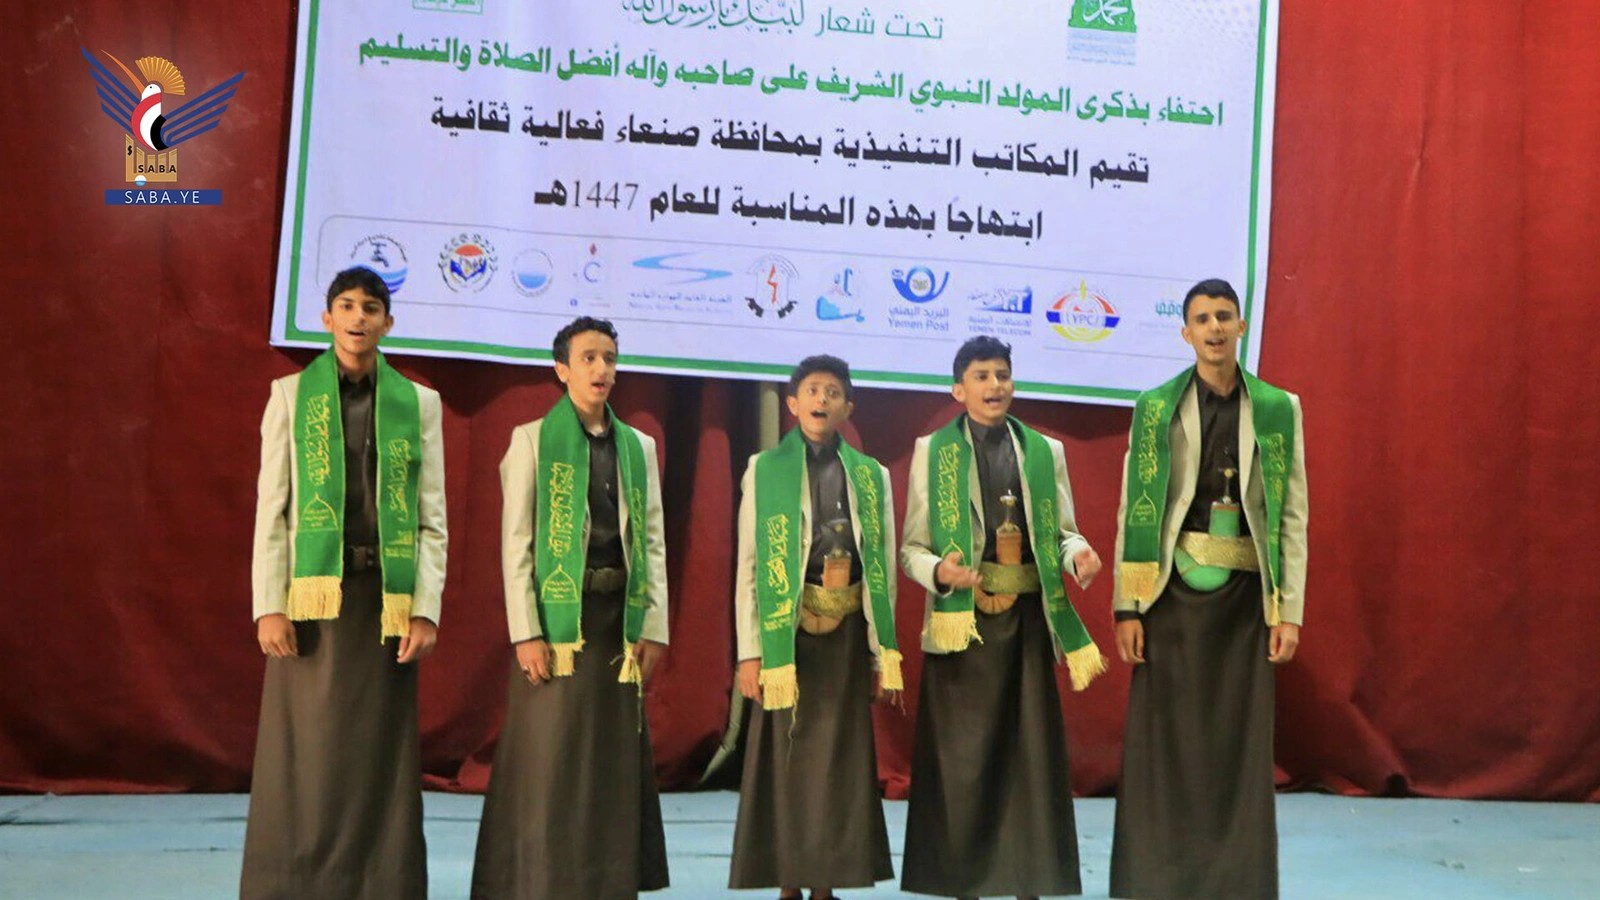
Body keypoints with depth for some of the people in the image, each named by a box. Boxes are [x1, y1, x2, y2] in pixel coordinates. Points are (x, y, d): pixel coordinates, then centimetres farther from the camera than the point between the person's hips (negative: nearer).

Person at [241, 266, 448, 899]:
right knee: (306, 758, 1)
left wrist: (426, 609, -4)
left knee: (379, 759, 3)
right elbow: (271, 508, 2)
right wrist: (269, 605, -6)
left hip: (387, 601, 1)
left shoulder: (418, 404, 8)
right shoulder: (291, 395, 7)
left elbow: (432, 518, 5)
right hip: (312, 596, 0)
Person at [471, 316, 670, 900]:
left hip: (619, 617, 4)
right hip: (556, 613, -4)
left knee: (615, 759, 6)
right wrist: (526, 632, -12)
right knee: (550, 759, -3)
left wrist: (654, 627, 3)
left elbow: (653, 542, 11)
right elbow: (516, 541, -4)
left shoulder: (639, 446, 12)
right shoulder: (533, 440, 1)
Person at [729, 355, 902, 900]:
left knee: (838, 757, 4)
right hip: (784, 633, -2)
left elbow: (884, 570, 8)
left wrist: (882, 656, 4)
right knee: (786, 756, 2)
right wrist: (749, 651, -6)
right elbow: (747, 568, 0)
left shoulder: (871, 476, 8)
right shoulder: (764, 470, 3)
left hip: (846, 635, 2)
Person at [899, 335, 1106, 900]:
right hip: (961, 624, -2)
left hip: (1027, 622, 2)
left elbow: (1062, 534, 11)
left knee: (1030, 754, 3)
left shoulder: (1046, 452, 11)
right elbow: (912, 547, 3)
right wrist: (939, 570, -18)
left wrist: (1078, 553, -12)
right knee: (961, 759, 1)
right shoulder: (933, 451, 5)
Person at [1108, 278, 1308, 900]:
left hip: (1245, 598, 1)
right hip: (1172, 593, 0)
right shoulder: (1157, 407, 3)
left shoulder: (1278, 410, 6)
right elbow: (1134, 511, 1)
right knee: (1163, 748, 2)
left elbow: (1292, 516, 5)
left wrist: (1290, 609, -2)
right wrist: (1127, 607, -5)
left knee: (1240, 751, 3)